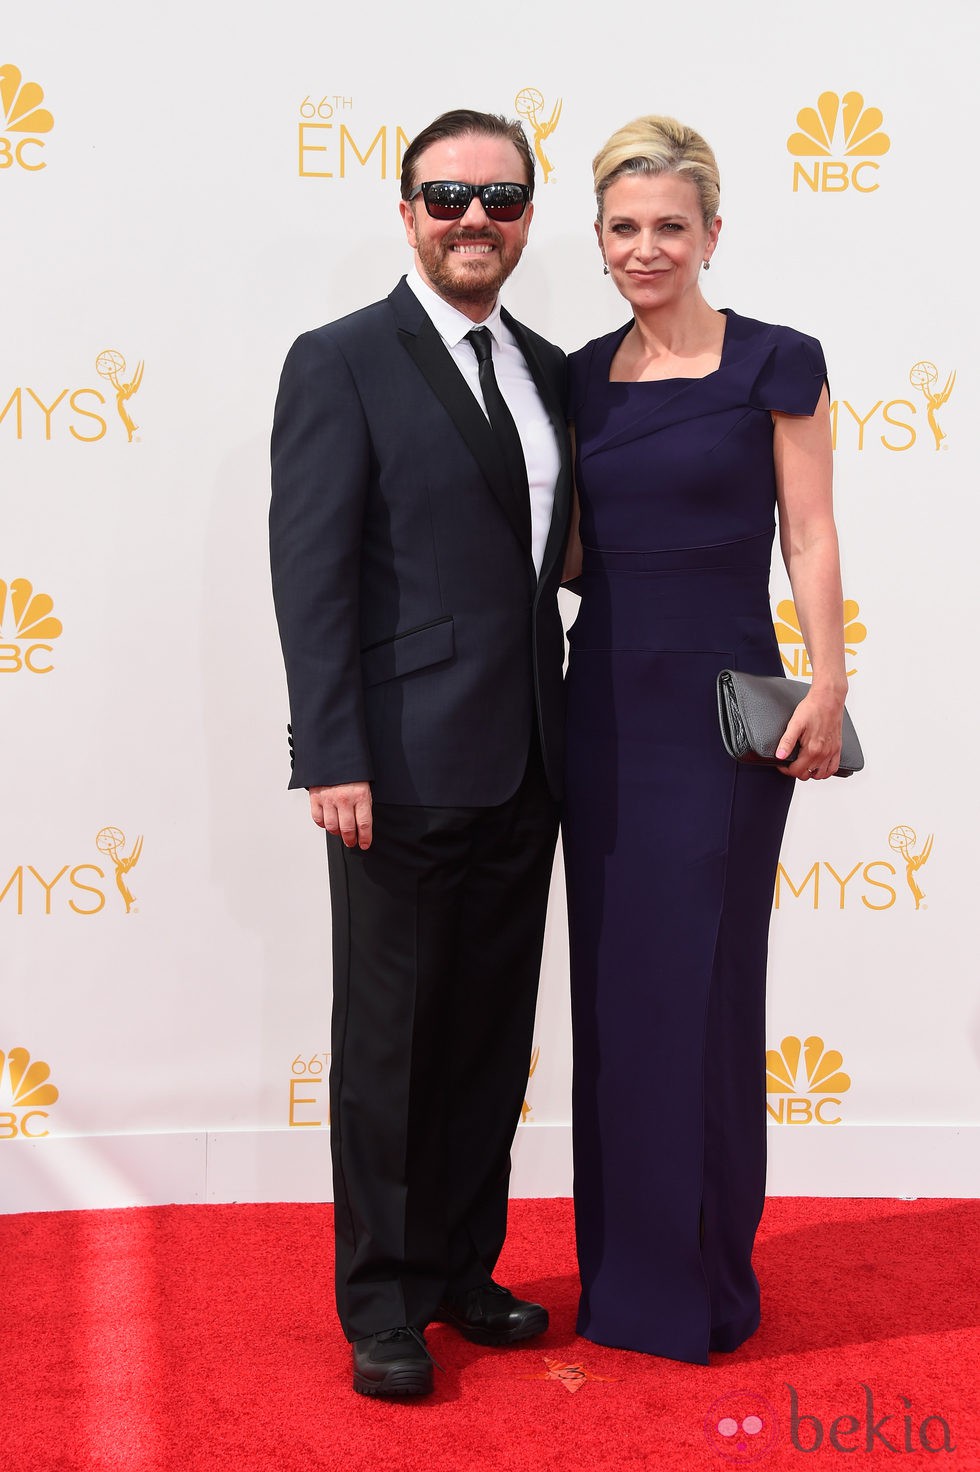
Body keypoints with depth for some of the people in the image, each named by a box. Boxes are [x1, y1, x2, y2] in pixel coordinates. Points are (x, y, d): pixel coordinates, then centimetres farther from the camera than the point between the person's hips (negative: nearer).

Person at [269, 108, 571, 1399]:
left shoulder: (547, 370, 13)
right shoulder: (341, 364, -6)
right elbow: (311, 572, -11)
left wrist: (565, 736, 8)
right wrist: (333, 759, -17)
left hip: (522, 770, 6)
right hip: (404, 770, -6)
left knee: (492, 1040, 14)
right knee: (390, 1044, 5)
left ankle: (461, 1269, 30)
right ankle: (382, 1303, 20)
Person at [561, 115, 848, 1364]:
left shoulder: (775, 362, -3)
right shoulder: (586, 375, 10)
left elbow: (808, 535, -5)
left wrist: (828, 681, -12)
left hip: (720, 702, -4)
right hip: (605, 699, 5)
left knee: (700, 989, 0)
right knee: (610, 984, 9)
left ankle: (704, 1282, 17)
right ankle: (618, 1270, 23)